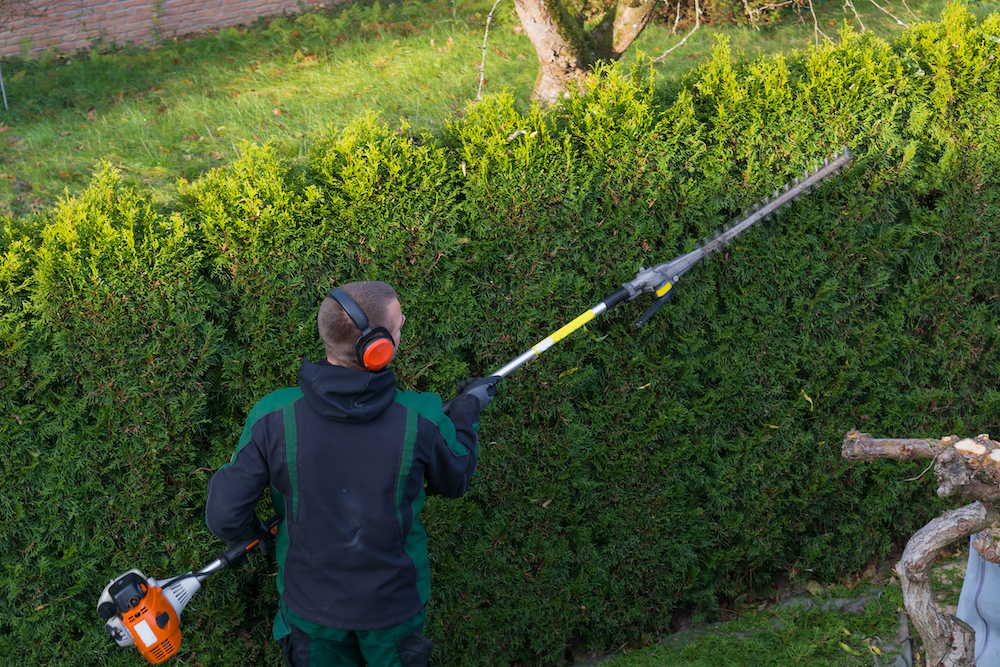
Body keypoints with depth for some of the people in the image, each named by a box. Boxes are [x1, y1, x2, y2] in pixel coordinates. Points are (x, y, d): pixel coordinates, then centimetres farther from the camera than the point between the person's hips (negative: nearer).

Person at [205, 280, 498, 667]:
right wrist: (467, 411, 11)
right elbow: (453, 481, -4)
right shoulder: (420, 421, -26)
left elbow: (225, 517, -18)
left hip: (311, 602, 1)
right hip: (391, 602, -1)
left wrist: (249, 531, 6)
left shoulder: (274, 418, -25)